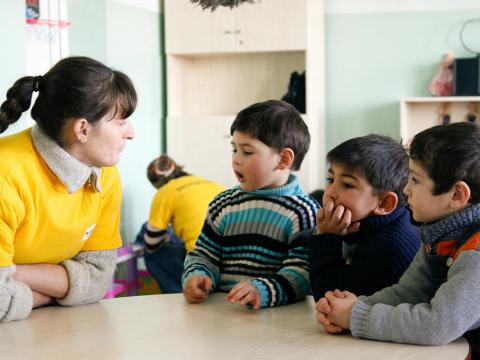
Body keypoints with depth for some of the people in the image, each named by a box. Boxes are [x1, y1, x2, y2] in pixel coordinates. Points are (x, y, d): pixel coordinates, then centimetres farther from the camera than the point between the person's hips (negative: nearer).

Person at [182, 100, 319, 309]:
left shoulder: (302, 211, -1)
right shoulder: (223, 205, 16)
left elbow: (301, 272, -9)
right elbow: (204, 255, 21)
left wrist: (262, 291, -25)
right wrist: (196, 276, -1)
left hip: (276, 314, -4)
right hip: (220, 308, 4)